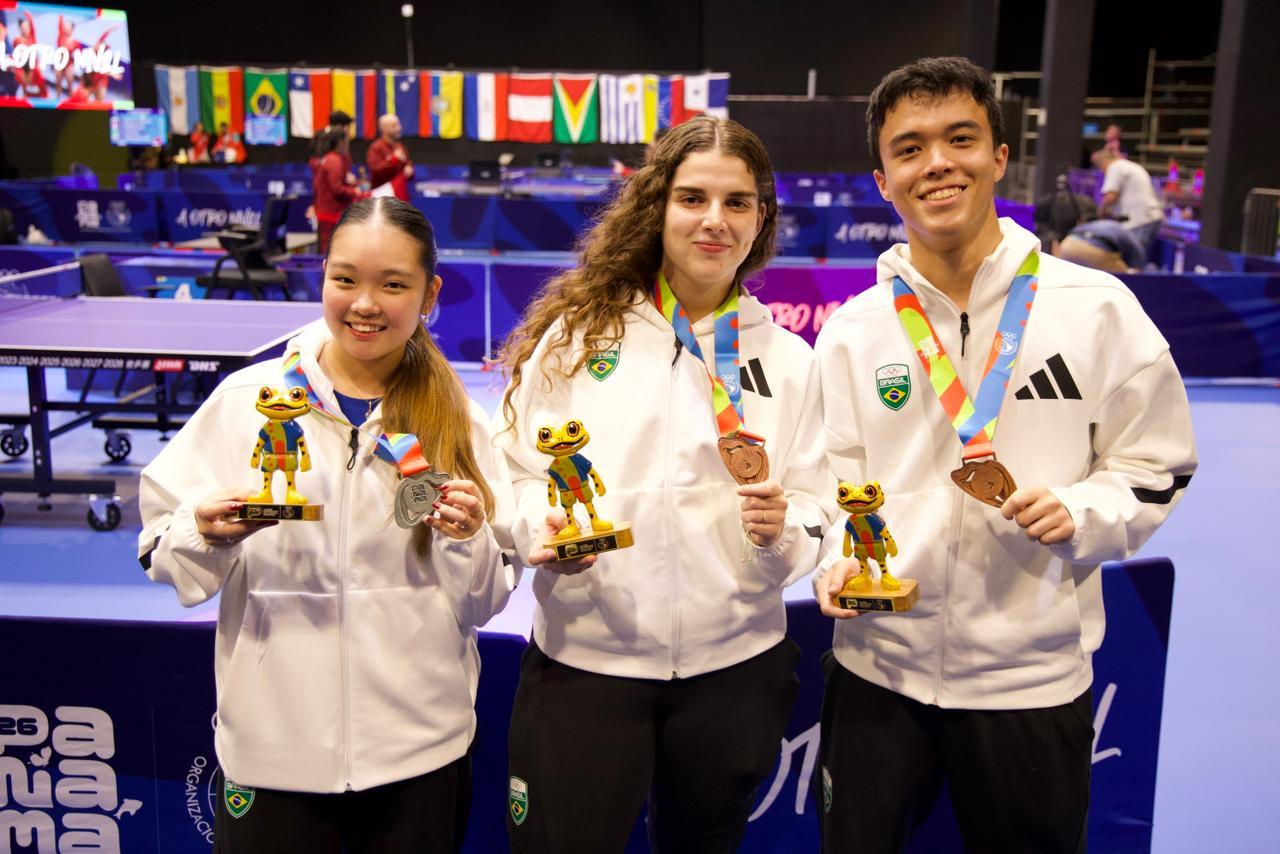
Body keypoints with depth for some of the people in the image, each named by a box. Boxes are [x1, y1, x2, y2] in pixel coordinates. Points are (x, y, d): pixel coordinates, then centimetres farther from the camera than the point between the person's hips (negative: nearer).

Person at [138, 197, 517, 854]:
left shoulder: (459, 422, 0)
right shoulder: (246, 399, -2)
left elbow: (483, 604, 3)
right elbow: (163, 559, 1)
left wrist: (468, 540, -16)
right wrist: (205, 534, -19)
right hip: (272, 747, 0)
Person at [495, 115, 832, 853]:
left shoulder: (789, 361, 7)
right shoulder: (576, 331, 0)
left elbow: (816, 510, 5)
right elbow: (519, 473, 0)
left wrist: (783, 532, -16)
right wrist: (541, 530, -20)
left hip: (735, 662, 3)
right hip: (582, 656, -2)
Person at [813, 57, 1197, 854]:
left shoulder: (1096, 307, -5)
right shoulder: (853, 330, 1)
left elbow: (1156, 467, 2)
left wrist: (1079, 514, -17)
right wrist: (837, 564, -14)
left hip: (1033, 676, -1)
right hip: (878, 668, 2)